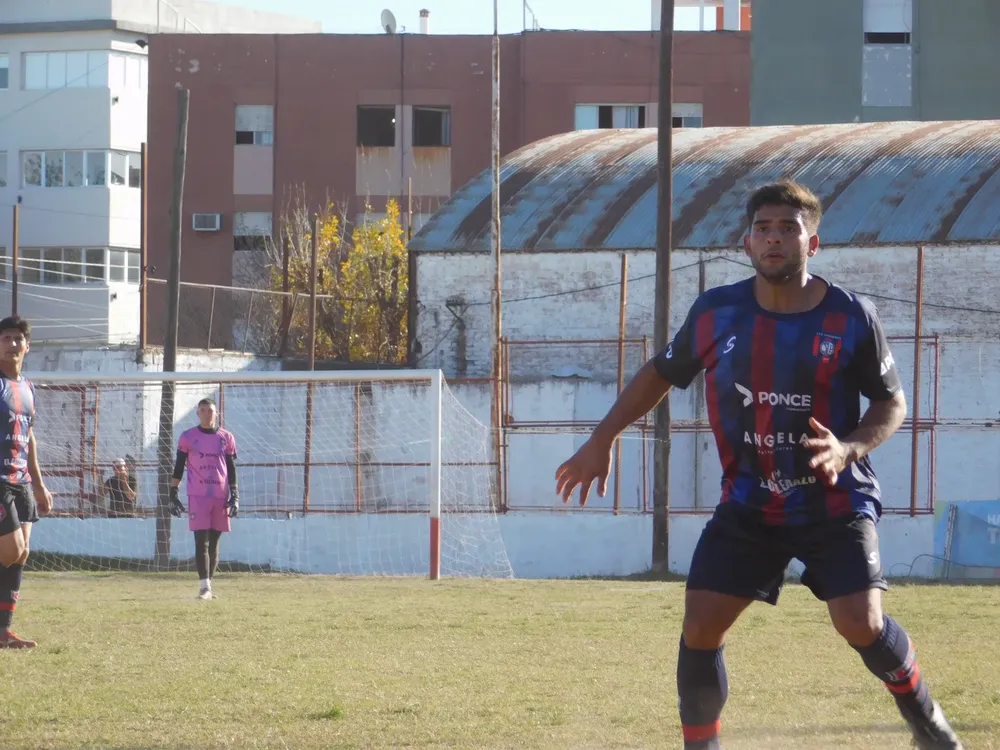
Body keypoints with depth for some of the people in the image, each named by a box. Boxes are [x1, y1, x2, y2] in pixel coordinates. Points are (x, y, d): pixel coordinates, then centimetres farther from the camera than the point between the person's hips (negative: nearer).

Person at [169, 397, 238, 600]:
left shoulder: (226, 438, 9)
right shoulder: (188, 437, 4)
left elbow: (231, 469, 11)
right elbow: (178, 467, 5)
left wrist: (234, 495, 4)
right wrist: (174, 493, -1)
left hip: (221, 497, 2)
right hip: (198, 496, -2)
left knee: (214, 542, 6)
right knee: (201, 541, -11)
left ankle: (208, 586, 12)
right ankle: (205, 586, -17)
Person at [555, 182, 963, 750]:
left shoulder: (851, 318, -11)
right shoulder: (715, 313, -4)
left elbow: (892, 403, 0)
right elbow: (661, 374, 13)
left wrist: (849, 449, -19)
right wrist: (601, 441, 10)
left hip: (836, 502, -3)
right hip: (749, 504, 3)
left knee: (862, 624, -18)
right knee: (700, 628, -7)